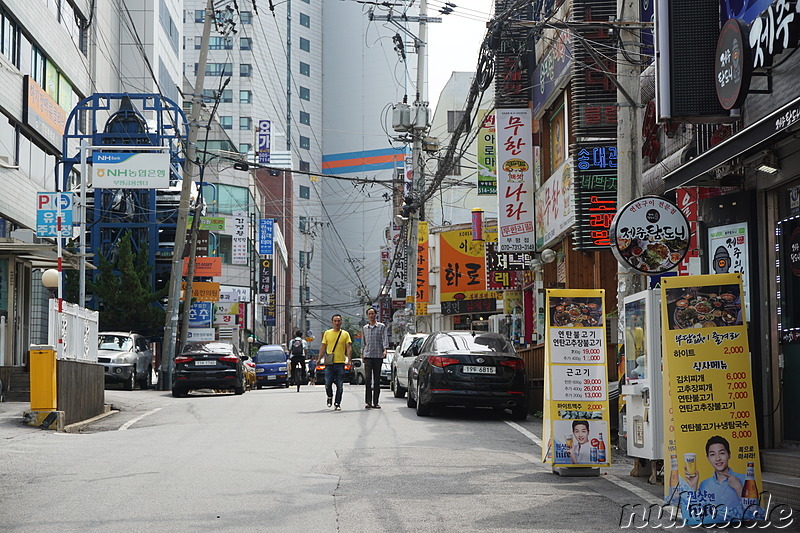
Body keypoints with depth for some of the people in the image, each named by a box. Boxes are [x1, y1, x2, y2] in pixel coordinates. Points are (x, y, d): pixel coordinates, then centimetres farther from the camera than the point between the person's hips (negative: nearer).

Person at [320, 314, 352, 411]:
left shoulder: (345, 334, 6)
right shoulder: (327, 333, 10)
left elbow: (349, 347, 0)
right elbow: (323, 347, 12)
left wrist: (349, 360, -14)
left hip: (340, 363, -1)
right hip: (329, 363, 1)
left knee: (340, 386, 0)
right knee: (328, 383, -4)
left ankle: (337, 404, 8)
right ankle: (330, 397, 24)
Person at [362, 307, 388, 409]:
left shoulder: (381, 326, 4)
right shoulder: (365, 328, 15)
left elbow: (385, 338, -7)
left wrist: (385, 350, -21)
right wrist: (363, 353, 18)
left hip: (378, 355, -2)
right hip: (368, 355, 2)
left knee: (377, 380, 1)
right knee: (368, 379, -7)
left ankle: (375, 402, 5)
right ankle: (368, 401, -9)